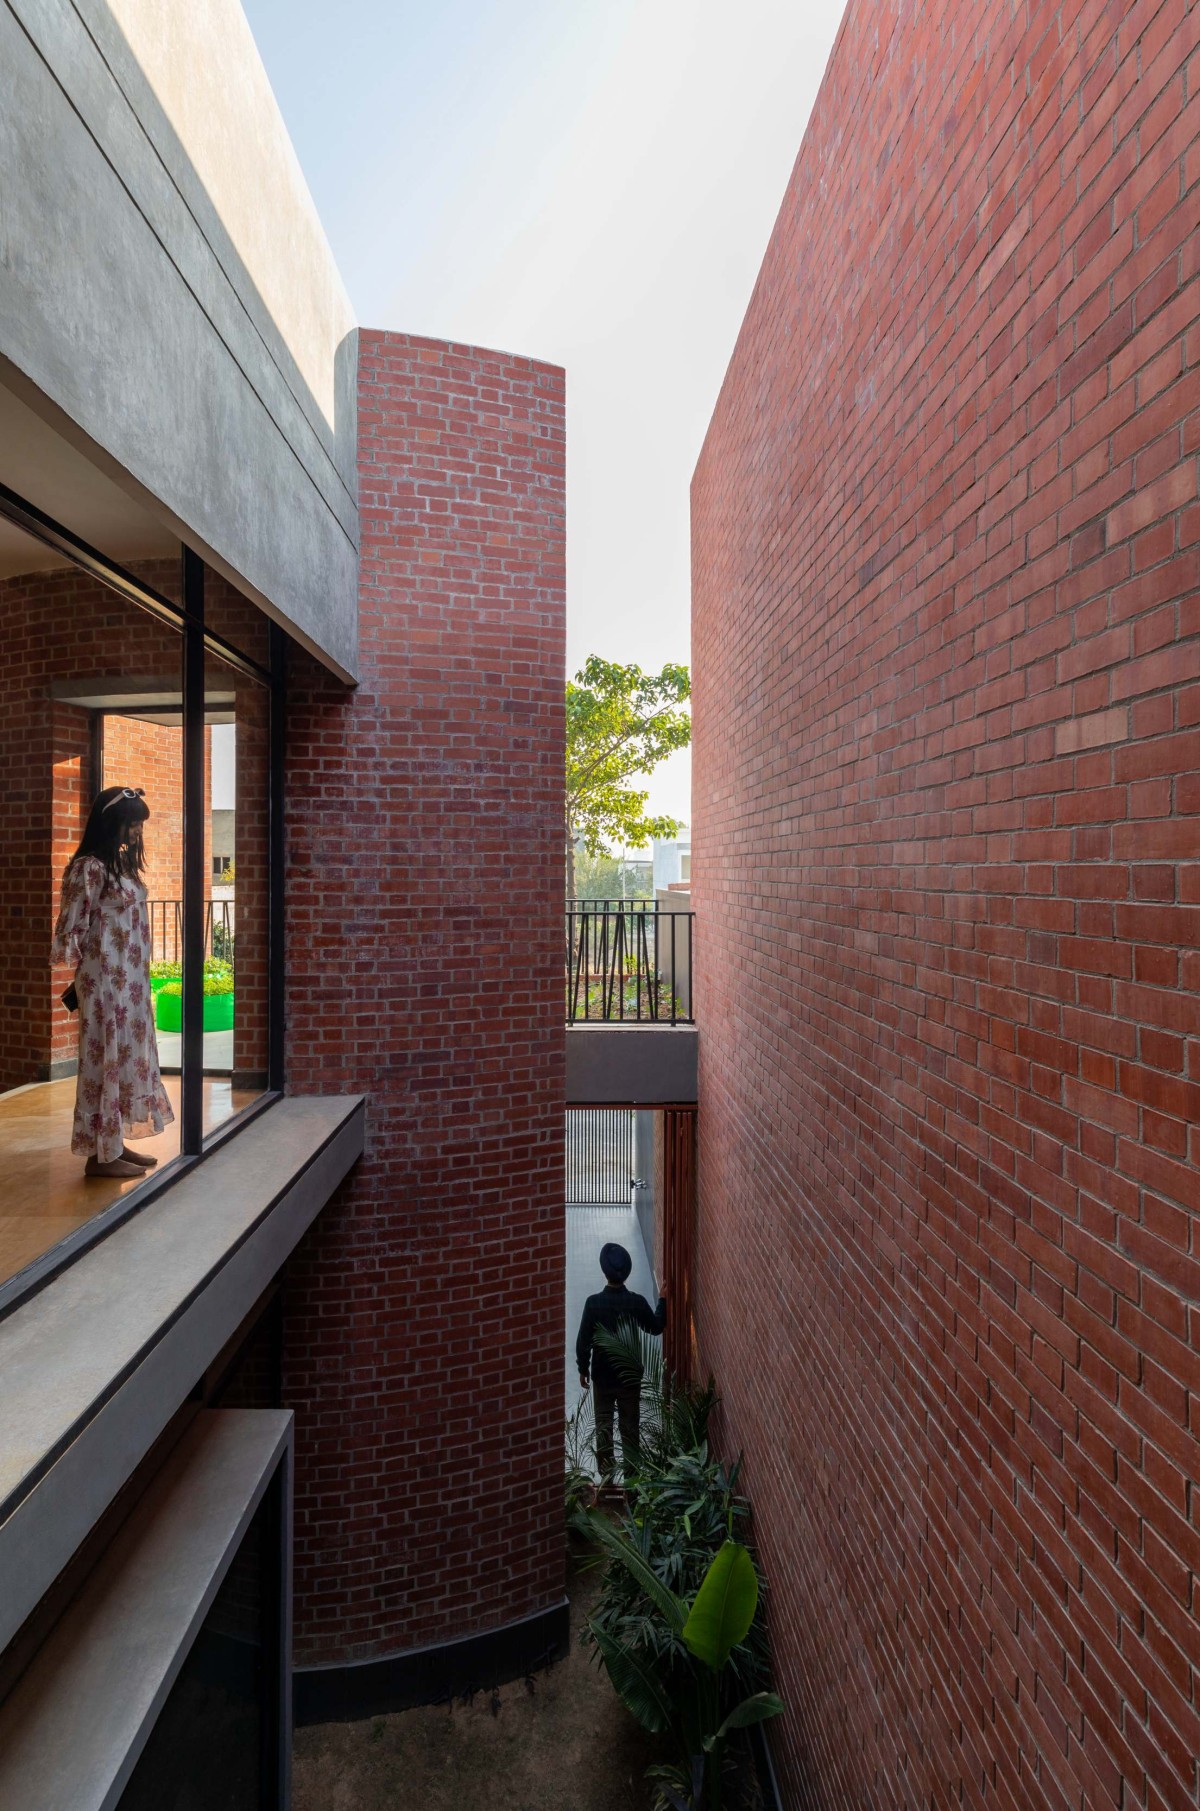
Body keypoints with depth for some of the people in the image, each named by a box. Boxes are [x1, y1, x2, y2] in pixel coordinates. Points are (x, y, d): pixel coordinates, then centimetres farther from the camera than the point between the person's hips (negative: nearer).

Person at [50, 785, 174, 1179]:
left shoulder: (122, 865, 13)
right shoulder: (89, 868, -14)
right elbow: (71, 930, -15)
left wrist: (137, 980, 14)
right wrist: (85, 972, -6)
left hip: (131, 982, 9)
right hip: (105, 982, -9)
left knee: (128, 1056, 13)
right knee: (106, 1059, -1)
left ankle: (117, 1143, 24)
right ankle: (100, 1154, 9)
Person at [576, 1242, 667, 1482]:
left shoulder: (593, 1303, -19)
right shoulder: (637, 1302, -17)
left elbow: (584, 1340, -12)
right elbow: (656, 1328, 0)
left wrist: (583, 1368, 3)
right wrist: (662, 1300, 11)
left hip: (602, 1374, 0)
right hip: (630, 1375, 1)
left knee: (603, 1425, 16)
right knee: (630, 1426, 16)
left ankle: (607, 1476, 26)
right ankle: (630, 1476, 27)